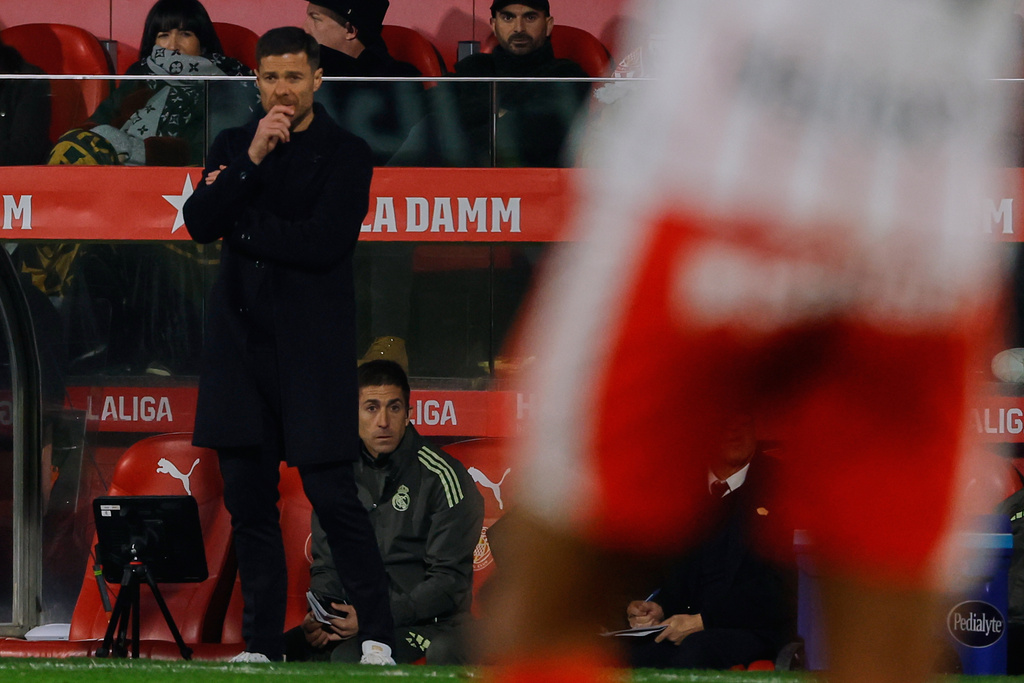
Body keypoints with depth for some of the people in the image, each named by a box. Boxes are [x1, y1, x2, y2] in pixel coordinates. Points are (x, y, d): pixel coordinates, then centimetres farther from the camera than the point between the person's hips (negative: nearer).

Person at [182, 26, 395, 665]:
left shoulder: (346, 153, -2)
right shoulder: (233, 145, 12)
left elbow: (324, 242, -14)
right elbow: (200, 223, -2)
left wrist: (240, 225, -6)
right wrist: (252, 161, -12)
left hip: (311, 344, -5)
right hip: (240, 342, 5)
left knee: (332, 494, -8)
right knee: (249, 502, 7)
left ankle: (378, 635, 0)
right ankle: (262, 643, 13)